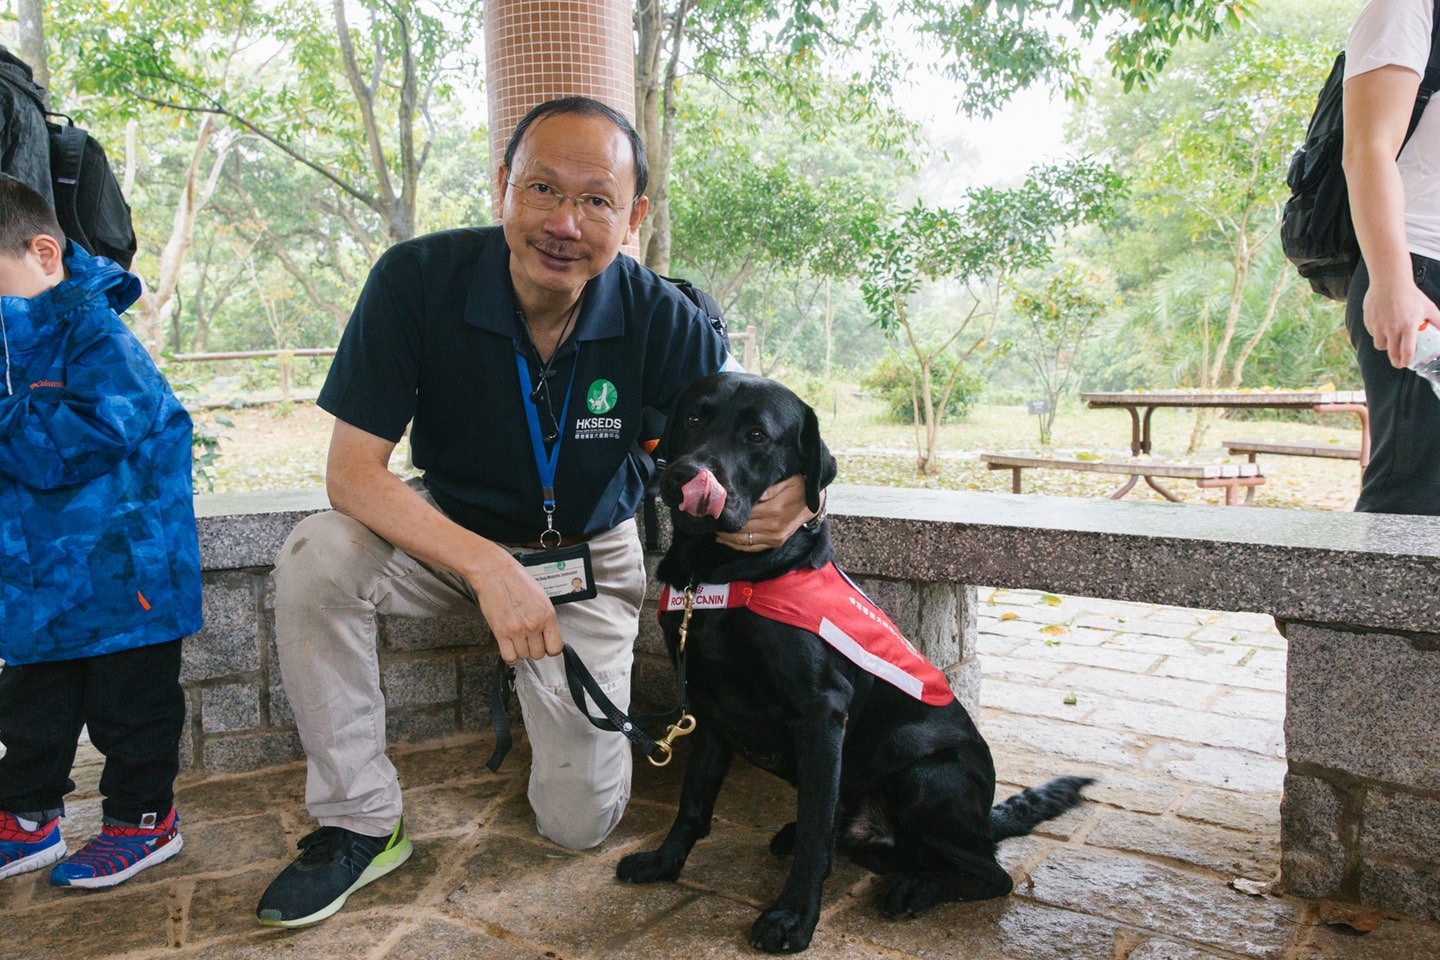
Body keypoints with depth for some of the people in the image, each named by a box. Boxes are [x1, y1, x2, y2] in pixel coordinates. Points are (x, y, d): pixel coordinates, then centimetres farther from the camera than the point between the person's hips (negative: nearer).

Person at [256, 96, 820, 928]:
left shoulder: (659, 319, -21)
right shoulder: (418, 280, -22)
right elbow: (354, 471, -23)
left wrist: (793, 498, -38)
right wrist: (488, 568, -35)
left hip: (588, 558, 0)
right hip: (449, 533, 1)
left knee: (581, 821, -6)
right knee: (318, 558, -31)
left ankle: (541, 686, 29)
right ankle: (361, 823, -10)